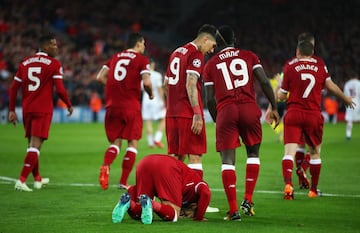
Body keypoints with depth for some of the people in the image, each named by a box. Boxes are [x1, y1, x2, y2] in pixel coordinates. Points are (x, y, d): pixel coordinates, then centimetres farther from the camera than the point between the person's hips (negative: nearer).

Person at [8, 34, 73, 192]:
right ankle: (22, 180, -16)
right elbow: (60, 90, -10)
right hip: (43, 110, -6)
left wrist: (12, 110, 13)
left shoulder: (25, 63, 10)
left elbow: (14, 88, 8)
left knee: (32, 143, 18)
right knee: (35, 145, -7)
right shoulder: (54, 64, -5)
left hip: (27, 109, 6)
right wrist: (69, 105, 6)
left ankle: (37, 179, 30)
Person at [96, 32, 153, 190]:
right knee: (132, 142, 6)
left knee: (115, 142, 12)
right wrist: (150, 94, 8)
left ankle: (105, 166, -19)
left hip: (112, 105, 4)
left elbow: (100, 77, 11)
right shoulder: (141, 60, 0)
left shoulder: (115, 57, 15)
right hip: (130, 106, -4)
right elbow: (146, 82, -12)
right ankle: (123, 182, 2)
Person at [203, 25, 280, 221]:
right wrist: (274, 107, 9)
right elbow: (264, 83, 4)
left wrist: (217, 120, 21)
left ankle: (233, 210, -9)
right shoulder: (249, 56, 13)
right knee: (253, 153, 20)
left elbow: (210, 99, 9)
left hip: (225, 111, -1)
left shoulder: (211, 64, 13)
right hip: (249, 108, 1)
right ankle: (248, 200, 12)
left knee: (227, 160, -1)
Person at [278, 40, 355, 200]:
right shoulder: (320, 66, 7)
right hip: (314, 115, 2)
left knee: (289, 152, -7)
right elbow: (331, 86, 10)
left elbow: (281, 96, 3)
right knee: (315, 152, 17)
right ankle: (313, 190, 22)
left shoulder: (290, 67, 1)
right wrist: (346, 99, 27)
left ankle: (288, 184, -29)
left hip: (293, 114, -2)